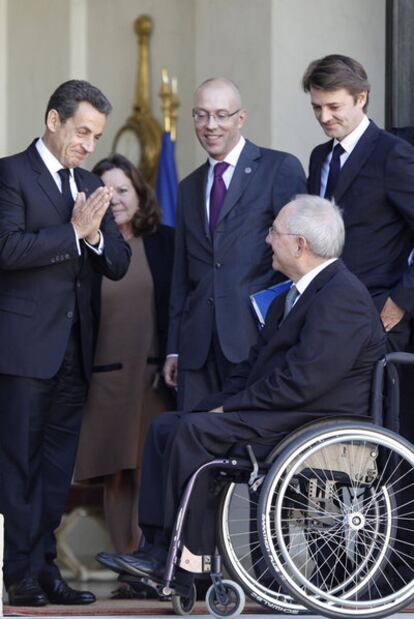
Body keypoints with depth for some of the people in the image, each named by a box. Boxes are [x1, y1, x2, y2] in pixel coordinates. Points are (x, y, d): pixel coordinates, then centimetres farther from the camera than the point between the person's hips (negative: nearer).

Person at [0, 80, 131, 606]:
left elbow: (118, 264, 13)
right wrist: (73, 232, -17)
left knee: (57, 463, 7)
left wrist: (96, 235, -7)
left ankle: (42, 568, 11)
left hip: (74, 346, 7)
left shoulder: (90, 186, 16)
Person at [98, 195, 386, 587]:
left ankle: (195, 560, -16)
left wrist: (231, 408, -16)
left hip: (316, 423, -11)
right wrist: (224, 405, 1)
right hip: (283, 417, 11)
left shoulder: (342, 297, -15)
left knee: (194, 432, -23)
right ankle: (157, 550, -7)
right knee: (166, 426, 0)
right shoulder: (291, 297, 20)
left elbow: (303, 381, -23)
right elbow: (255, 364, 20)